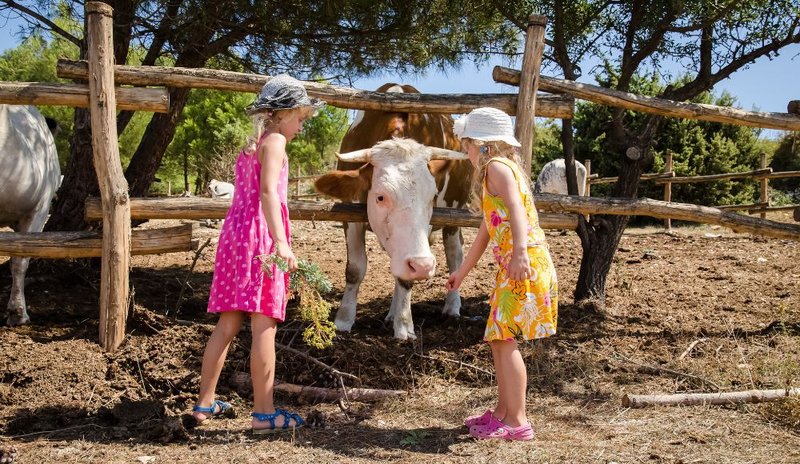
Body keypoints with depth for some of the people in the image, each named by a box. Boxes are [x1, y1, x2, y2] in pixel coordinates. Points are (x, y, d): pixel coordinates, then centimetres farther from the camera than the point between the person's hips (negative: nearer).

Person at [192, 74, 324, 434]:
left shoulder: (250, 145, 22)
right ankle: (264, 413, -4)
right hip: (260, 234, -8)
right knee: (264, 324, -6)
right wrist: (281, 242, -27)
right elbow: (267, 192, -18)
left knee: (227, 324, 12)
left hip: (234, 231, 8)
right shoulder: (275, 141, -4)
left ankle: (204, 404, 18)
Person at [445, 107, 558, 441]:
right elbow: (486, 231, 31)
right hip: (510, 268, 10)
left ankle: (517, 422, -5)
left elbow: (516, 207, -24)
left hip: (525, 263, -10)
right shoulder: (491, 177, 24)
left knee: (504, 338, -9)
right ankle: (503, 412, 25)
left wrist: (519, 250, -39)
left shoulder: (496, 167, -6)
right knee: (498, 339, 15)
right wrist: (462, 271, 38)